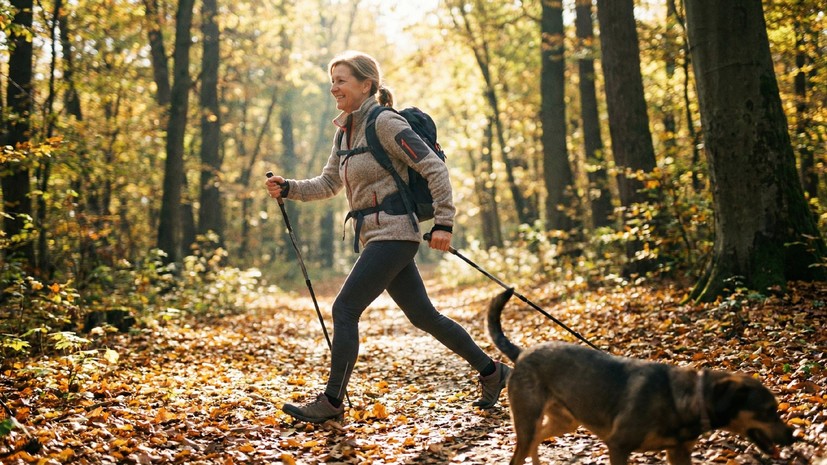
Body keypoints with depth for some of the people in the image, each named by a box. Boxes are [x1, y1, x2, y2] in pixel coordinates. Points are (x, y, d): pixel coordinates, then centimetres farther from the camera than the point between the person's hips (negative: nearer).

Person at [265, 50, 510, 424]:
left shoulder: (385, 123, -13)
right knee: (424, 316, 14)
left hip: (392, 234, -9)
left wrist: (443, 223, -20)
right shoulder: (344, 131, 14)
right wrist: (288, 189, 2)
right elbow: (328, 184, 18)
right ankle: (491, 372, 26)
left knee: (344, 309, -10)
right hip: (374, 236, 9)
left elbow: (434, 169, -16)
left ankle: (332, 401, 0)